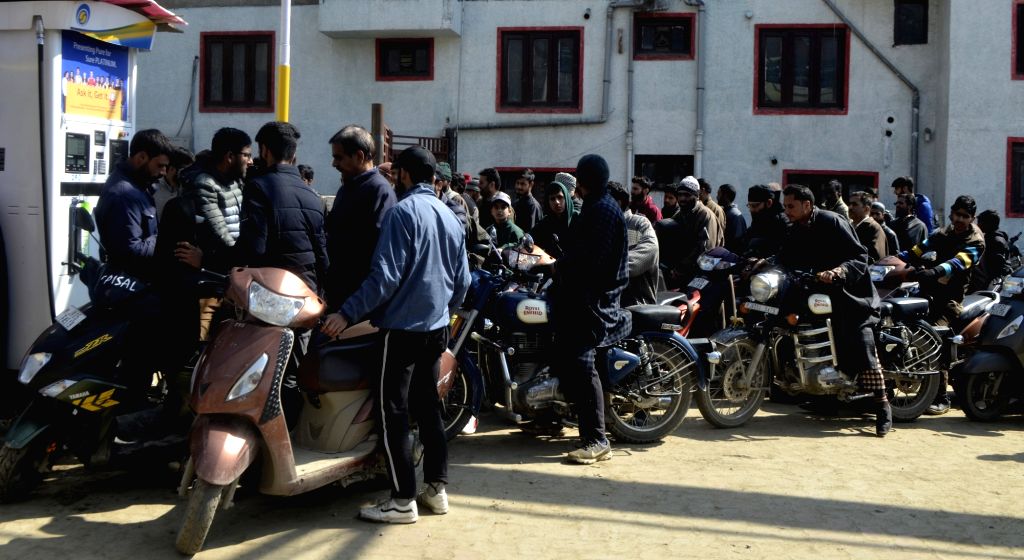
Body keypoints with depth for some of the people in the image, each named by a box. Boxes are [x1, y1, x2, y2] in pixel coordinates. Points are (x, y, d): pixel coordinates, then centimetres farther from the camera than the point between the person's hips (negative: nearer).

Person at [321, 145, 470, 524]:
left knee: (392, 410, -3)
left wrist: (348, 314, -17)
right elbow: (462, 281, 15)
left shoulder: (403, 212, -13)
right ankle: (437, 487, 19)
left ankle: (403, 500, -1)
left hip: (403, 326, -8)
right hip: (437, 328, 8)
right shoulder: (451, 218, 11)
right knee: (427, 405, 15)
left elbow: (385, 276, -20)